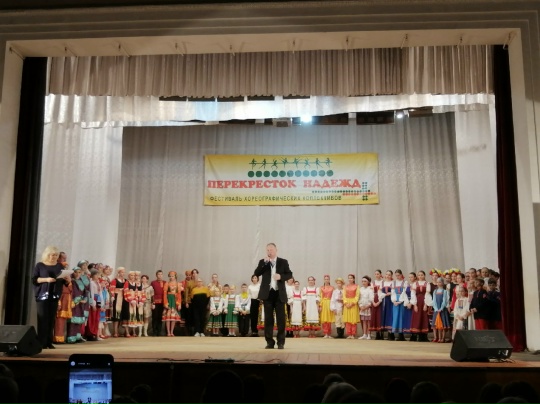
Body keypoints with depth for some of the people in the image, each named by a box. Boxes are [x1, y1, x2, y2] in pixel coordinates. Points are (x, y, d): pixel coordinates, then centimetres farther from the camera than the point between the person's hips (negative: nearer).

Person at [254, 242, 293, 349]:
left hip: (279, 293, -1)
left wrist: (281, 276, -15)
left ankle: (281, 342, 7)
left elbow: (289, 274, 4)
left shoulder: (283, 262, 4)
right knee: (268, 318, 4)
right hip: (267, 293, 1)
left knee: (281, 318, 0)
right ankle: (270, 342, 10)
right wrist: (264, 263, -15)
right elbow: (256, 273, -6)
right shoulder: (262, 262, 7)